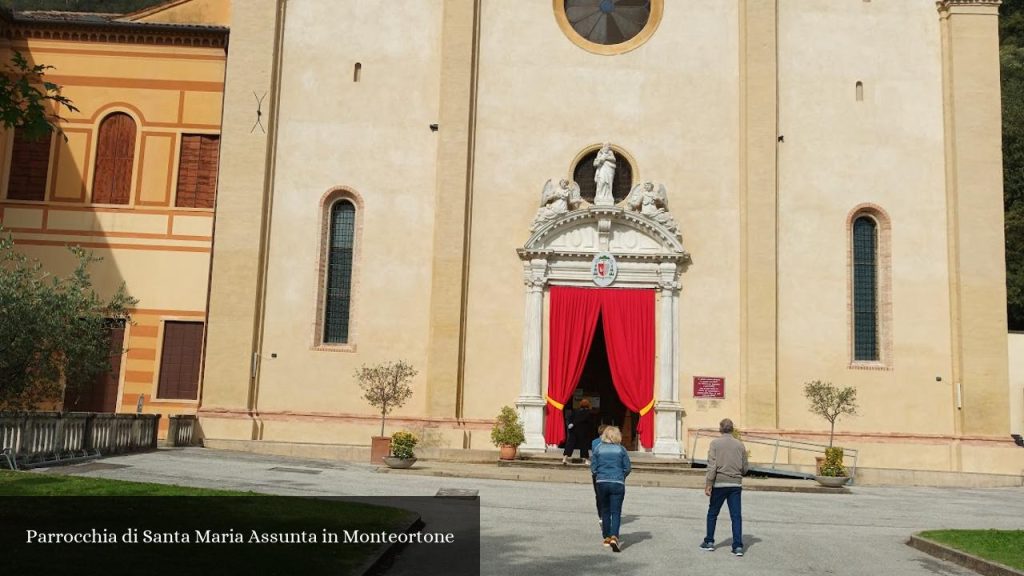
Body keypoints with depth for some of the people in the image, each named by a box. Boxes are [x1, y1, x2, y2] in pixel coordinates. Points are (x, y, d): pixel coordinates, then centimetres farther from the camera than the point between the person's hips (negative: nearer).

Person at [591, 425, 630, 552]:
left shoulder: (598, 448, 2)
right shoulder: (621, 449, 0)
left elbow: (593, 468, 2)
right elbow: (627, 468, 2)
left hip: (601, 483, 2)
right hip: (617, 483, -1)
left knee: (605, 511, 14)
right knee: (616, 512, -2)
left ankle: (607, 538, 21)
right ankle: (614, 537, -19)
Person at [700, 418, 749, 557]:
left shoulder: (715, 443, -3)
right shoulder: (740, 445, 5)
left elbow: (712, 465, -12)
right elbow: (745, 468, 6)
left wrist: (708, 484, -12)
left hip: (720, 484, -2)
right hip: (736, 484, 2)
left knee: (712, 513, 13)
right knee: (736, 515, 2)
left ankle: (709, 542, 19)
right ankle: (738, 546, -3)